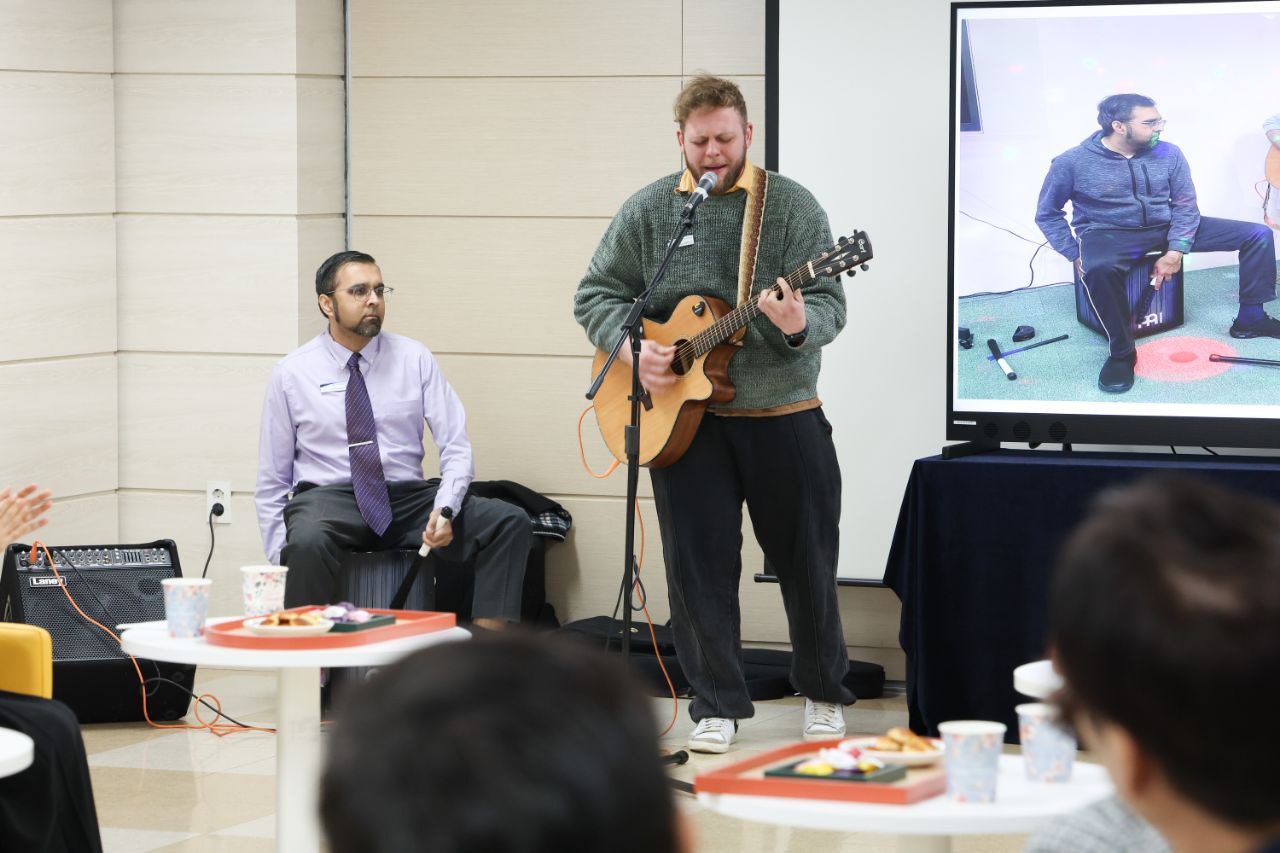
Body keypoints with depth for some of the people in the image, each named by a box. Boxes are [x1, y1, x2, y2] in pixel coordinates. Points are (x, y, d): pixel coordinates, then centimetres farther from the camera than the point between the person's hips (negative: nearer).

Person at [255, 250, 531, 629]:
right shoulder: (292, 373, 3)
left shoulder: (415, 359, 6)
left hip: (409, 498, 2)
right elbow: (272, 481, 7)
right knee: (307, 542, -40)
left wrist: (445, 508, -18)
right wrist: (279, 563, -4)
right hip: (327, 498, -2)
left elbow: (456, 448, 2)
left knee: (511, 523, -22)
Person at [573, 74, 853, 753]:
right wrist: (634, 345, -10)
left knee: (807, 562, 7)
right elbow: (595, 293, 8)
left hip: (784, 413, -1)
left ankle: (824, 694, 25)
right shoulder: (648, 210, 4)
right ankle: (717, 707, 12)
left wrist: (800, 326, -30)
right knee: (698, 564, 1)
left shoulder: (792, 206, -2)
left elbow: (830, 303, -7)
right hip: (683, 417, 1)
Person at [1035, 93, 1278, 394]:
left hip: (1166, 226, 4)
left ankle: (1250, 319, 9)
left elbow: (1185, 204, 3)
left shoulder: (1168, 154, -3)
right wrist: (1075, 256, -10)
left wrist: (1176, 251, -11)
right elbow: (1047, 214, -2)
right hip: (1109, 234, -4)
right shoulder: (1072, 163, -13)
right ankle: (1121, 352, -26)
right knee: (1098, 268, -45)